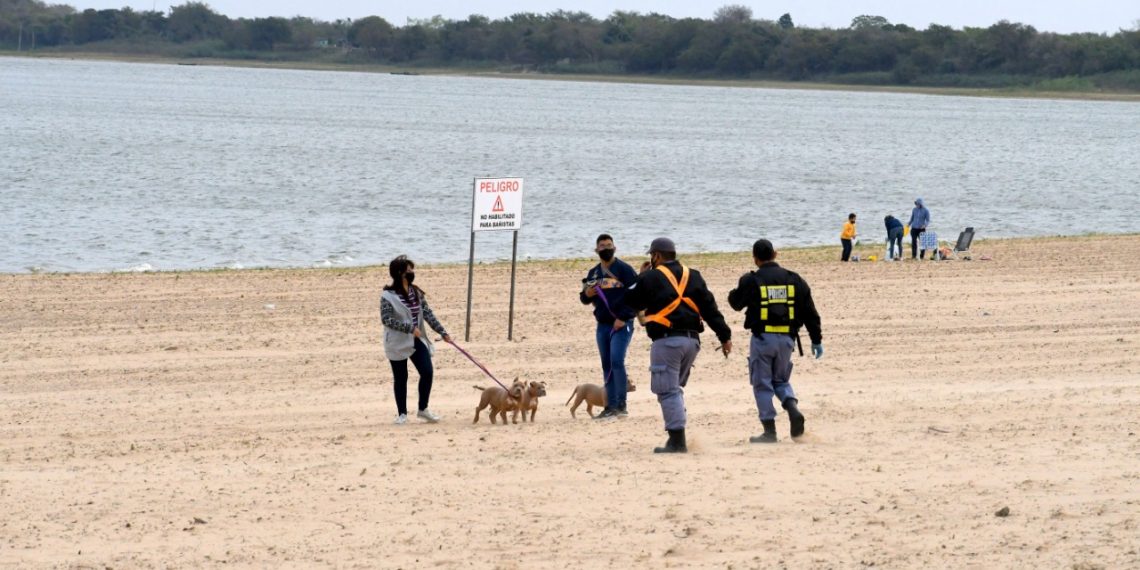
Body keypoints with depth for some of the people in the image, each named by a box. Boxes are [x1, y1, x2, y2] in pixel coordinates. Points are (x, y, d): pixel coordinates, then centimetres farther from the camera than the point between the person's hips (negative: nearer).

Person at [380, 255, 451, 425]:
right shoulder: (388, 296, -13)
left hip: (417, 340, 5)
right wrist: (410, 328, -23)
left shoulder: (416, 293, 6)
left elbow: (428, 314, 7)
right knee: (400, 378, 3)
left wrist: (442, 332, 2)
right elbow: (386, 319, -19)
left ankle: (423, 409, 12)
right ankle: (402, 413, 15)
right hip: (398, 343, -5)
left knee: (427, 372, -4)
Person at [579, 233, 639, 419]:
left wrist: (624, 318, -15)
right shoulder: (594, 273, 13)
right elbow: (585, 299, 22)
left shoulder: (624, 270, -6)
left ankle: (621, 405, -13)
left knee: (617, 361, -16)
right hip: (602, 325, 7)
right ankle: (610, 407, 11)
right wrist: (586, 295, -3)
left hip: (621, 325, -7)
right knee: (607, 365, 8)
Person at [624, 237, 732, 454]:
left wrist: (641, 277, 21)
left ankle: (677, 441, -12)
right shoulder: (693, 276, 12)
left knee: (668, 391, -5)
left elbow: (632, 302, 8)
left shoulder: (651, 278, -4)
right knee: (675, 389, 18)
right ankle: (677, 438, 14)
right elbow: (710, 308, 8)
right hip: (691, 339, 6)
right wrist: (724, 336, 7)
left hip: (667, 340, -6)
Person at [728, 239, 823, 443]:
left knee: (762, 384, 6)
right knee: (781, 380, 21)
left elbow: (736, 303, 9)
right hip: (786, 338, 4)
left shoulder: (751, 281, -8)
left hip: (762, 337, -4)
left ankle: (769, 431, 3)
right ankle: (793, 409, -6)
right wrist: (816, 340, 13)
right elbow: (810, 313, 6)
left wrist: (733, 293, 31)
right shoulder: (794, 280, 4)